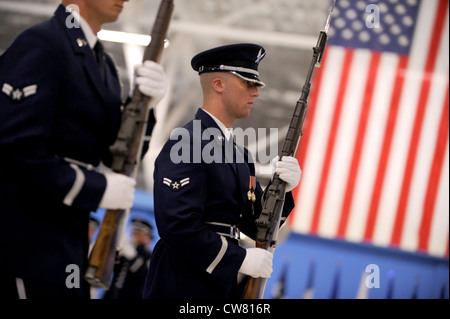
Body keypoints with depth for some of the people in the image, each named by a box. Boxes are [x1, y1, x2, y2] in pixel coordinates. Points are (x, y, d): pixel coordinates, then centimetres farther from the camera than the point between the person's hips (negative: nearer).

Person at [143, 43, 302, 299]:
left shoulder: (240, 155, 15)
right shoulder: (186, 143, -12)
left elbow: (255, 227, 14)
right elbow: (177, 226, -22)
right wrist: (241, 259, -19)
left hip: (228, 287, 8)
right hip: (184, 289, -8)